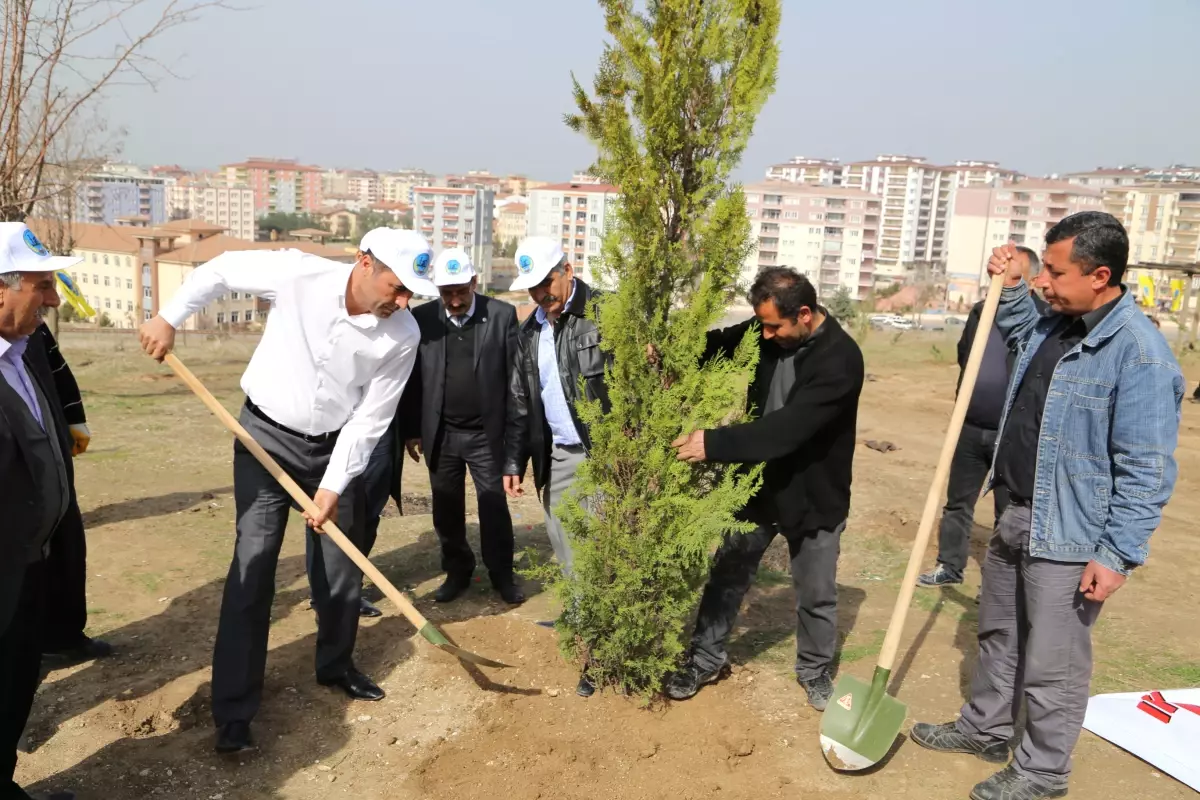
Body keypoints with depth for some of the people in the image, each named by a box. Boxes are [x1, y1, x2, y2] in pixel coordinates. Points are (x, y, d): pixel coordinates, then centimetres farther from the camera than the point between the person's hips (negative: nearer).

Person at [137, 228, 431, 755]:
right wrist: (169, 319, -6)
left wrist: (335, 485, -13)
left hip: (336, 445, 2)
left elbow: (371, 418, -12)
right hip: (267, 435, -2)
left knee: (343, 566, 9)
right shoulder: (298, 275, -21)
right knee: (254, 564, -5)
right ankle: (233, 708, 5)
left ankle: (336, 667, 34)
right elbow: (221, 270, -3)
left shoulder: (403, 335, -17)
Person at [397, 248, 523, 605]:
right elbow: (412, 379, 3)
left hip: (487, 434, -2)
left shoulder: (502, 315, -6)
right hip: (440, 435, 2)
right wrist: (411, 430, 3)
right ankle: (457, 571, 30)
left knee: (494, 507, 7)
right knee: (446, 510, 13)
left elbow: (515, 376, -3)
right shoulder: (422, 318, -2)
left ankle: (502, 574, 24)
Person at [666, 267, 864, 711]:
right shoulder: (768, 333, -8)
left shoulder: (841, 358, -26)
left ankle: (814, 670, 38)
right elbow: (718, 344, 2)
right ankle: (706, 658, 32)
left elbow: (789, 427, -34)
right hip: (759, 482, 5)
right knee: (728, 573, 14)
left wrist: (714, 443, -38)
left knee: (816, 595, 14)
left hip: (814, 494, -4)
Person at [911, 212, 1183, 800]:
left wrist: (1117, 554, -20)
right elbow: (1022, 333, 32)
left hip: (1068, 536, -8)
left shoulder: (1138, 352, -22)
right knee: (999, 635, 23)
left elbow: (1146, 470, -21)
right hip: (1015, 515, 9)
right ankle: (985, 729, 42)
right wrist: (1010, 287, 15)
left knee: (1051, 664, 5)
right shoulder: (1053, 324, 4)